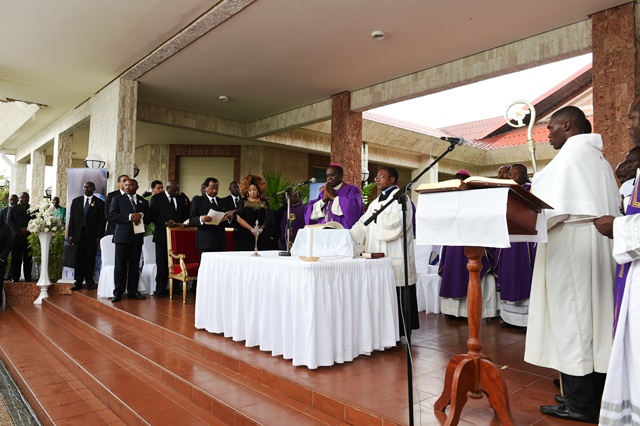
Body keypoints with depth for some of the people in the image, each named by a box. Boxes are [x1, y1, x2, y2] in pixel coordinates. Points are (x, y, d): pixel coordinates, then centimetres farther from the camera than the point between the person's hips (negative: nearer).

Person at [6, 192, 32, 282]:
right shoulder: (12, 209, 13)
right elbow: (9, 221, 2)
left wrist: (28, 229, -10)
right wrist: (20, 229, -11)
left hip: (28, 236, 0)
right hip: (16, 236, 0)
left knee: (28, 258, 0)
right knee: (16, 258, -1)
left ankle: (28, 277, 3)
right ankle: (15, 277, 4)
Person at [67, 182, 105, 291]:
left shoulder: (100, 203, 3)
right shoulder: (76, 201, 11)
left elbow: (102, 220, -1)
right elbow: (72, 218, 8)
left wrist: (99, 236, -8)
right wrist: (70, 234, 1)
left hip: (92, 235, -2)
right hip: (78, 234, 2)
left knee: (90, 259, 3)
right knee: (79, 259, 3)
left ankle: (89, 281, 13)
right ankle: (78, 282, 10)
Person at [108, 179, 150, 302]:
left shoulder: (143, 202, 15)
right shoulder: (117, 199, 6)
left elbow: (148, 219, 11)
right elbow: (112, 216, -6)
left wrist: (140, 215, -10)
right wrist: (129, 217, -15)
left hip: (137, 237, 3)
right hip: (122, 236, -3)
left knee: (135, 266, 5)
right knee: (120, 266, -1)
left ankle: (133, 291, 13)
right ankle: (118, 292, 5)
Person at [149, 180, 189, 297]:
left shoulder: (180, 199, 13)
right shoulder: (156, 198, 0)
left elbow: (186, 215, 17)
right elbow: (153, 216, -8)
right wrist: (165, 223, -21)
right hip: (163, 235, -3)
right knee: (162, 264, 3)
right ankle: (160, 289, 13)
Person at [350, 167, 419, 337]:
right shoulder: (376, 202, 20)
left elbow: (397, 223, -18)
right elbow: (363, 225, 13)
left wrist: (381, 214, -4)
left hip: (395, 259, -7)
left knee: (395, 297, -4)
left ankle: (399, 332, 6)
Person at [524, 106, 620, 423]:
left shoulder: (570, 153, -9)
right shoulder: (598, 159, 19)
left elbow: (556, 206, -18)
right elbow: (614, 207, 18)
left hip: (571, 247, -9)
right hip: (596, 245, 9)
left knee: (571, 316, -5)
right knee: (592, 315, 11)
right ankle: (595, 395, 20)